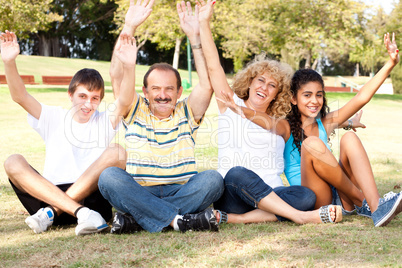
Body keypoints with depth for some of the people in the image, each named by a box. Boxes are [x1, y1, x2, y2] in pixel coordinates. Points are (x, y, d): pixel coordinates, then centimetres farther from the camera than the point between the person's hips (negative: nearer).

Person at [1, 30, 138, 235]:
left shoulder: (105, 122, 9)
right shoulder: (54, 118, 13)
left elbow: (124, 102, -12)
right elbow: (20, 97, -2)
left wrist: (129, 67, -30)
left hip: (91, 196, -1)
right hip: (49, 194, 1)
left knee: (116, 153, -24)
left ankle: (51, 212, -26)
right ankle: (81, 213, -40)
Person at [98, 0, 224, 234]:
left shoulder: (187, 113, 12)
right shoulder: (135, 111, 12)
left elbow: (207, 85, -6)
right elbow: (118, 74, -3)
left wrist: (195, 36, -12)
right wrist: (130, 26, -10)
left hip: (182, 193, 1)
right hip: (138, 194, 0)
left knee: (212, 179, -28)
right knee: (109, 176, -29)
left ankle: (135, 219, -29)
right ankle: (179, 219, -35)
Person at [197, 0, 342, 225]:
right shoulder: (231, 106, 13)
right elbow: (213, 66, 5)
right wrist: (204, 22, 0)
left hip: (271, 195, 3)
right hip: (232, 193, -3)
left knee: (307, 196, -27)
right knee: (237, 173, -37)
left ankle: (230, 218, -35)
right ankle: (299, 216, -37)